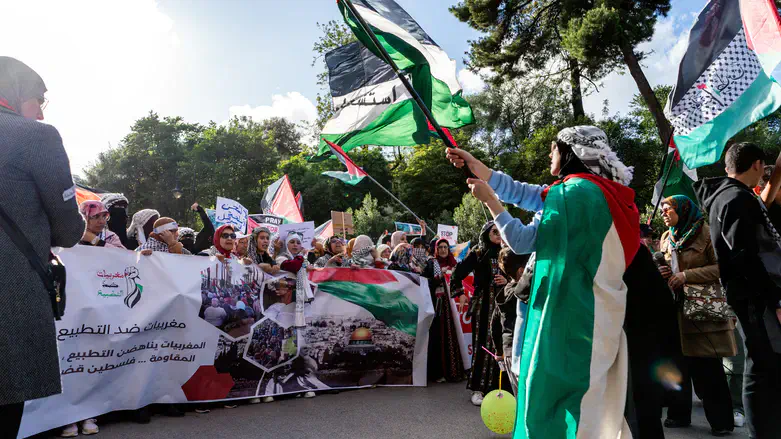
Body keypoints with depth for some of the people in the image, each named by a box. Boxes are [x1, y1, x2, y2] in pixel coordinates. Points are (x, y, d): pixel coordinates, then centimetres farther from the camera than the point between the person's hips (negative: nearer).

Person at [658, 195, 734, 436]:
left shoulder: (706, 233, -6)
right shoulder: (666, 239, 13)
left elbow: (723, 268, -12)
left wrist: (686, 275, -19)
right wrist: (662, 273, -1)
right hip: (676, 308, 5)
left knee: (708, 367, 1)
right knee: (679, 363, 9)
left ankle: (721, 420, 16)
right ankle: (679, 413, 21)